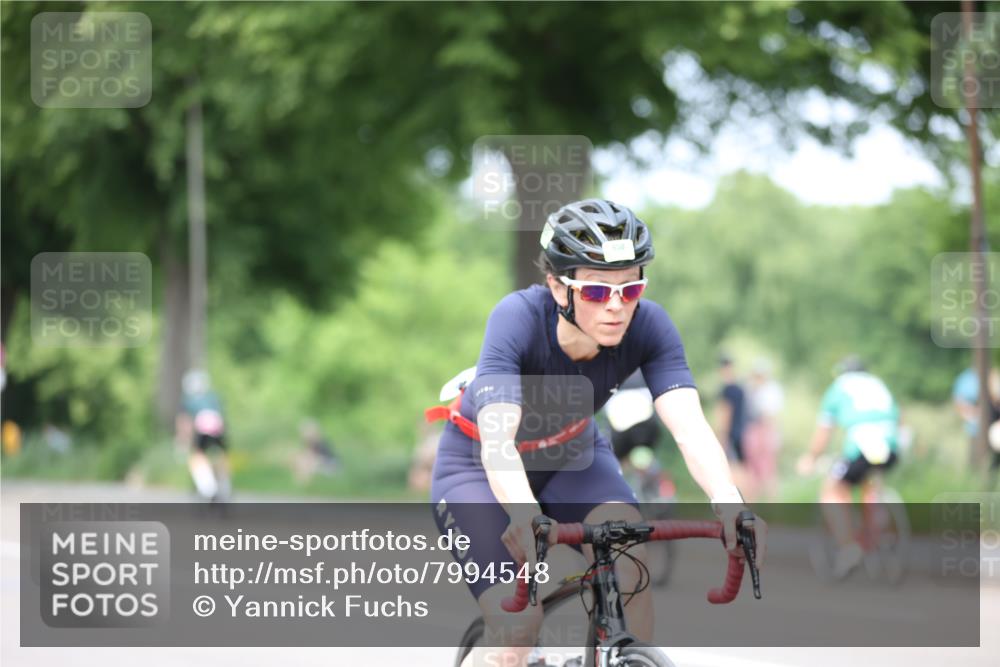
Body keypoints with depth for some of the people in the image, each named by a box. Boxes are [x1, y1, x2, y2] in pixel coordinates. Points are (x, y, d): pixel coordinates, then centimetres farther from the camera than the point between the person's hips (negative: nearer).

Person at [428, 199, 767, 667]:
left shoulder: (647, 326, -25)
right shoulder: (519, 319, -34)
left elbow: (689, 425, -36)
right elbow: (497, 438, -45)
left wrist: (727, 501, -56)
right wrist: (524, 514, -65)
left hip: (572, 456, 3)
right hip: (478, 466, -3)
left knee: (628, 555, -26)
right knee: (516, 628, -20)